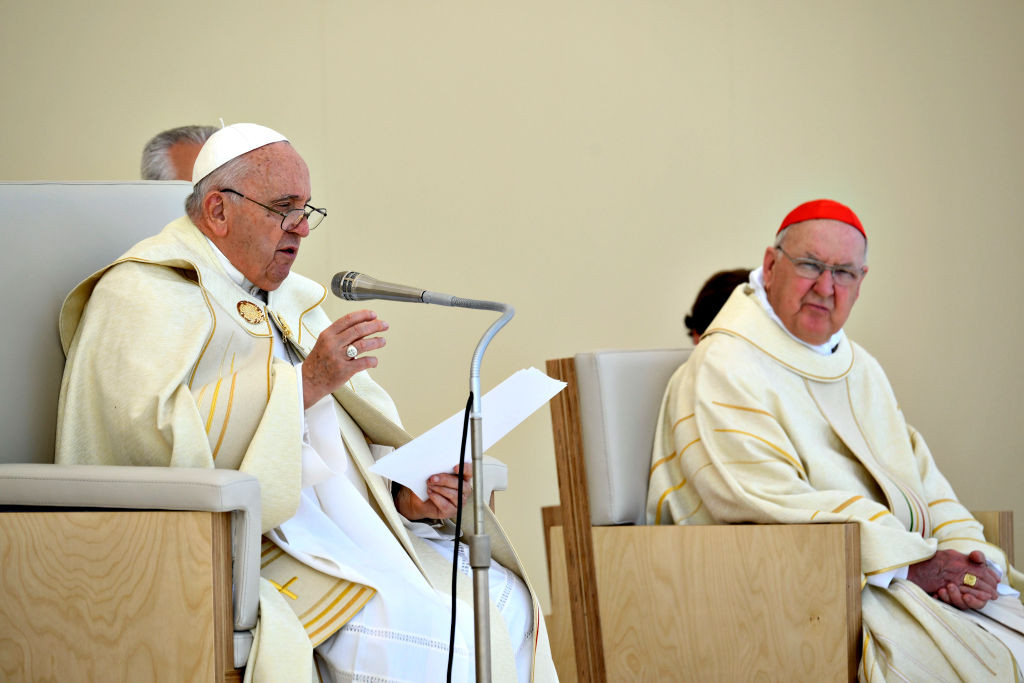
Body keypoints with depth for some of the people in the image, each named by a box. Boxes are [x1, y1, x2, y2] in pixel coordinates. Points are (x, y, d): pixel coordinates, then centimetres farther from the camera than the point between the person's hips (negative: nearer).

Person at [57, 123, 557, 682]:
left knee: (504, 601, -11)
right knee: (424, 629, -29)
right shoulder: (144, 295, -5)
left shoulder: (289, 300, 23)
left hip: (340, 523, 8)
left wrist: (404, 494, -1)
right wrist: (306, 381, -21)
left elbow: (355, 436, 21)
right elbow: (159, 436, -22)